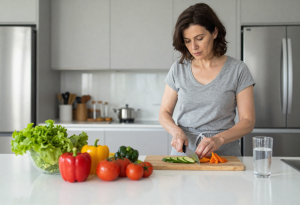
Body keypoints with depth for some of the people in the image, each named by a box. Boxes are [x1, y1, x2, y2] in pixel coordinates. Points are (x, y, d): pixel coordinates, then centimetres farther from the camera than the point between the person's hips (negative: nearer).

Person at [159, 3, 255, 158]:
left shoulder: (237, 70, 1)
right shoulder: (178, 69, 8)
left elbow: (248, 121, -1)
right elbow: (164, 113, 12)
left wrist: (218, 139, -18)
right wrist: (176, 131, -10)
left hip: (224, 153, -1)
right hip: (183, 152, 2)